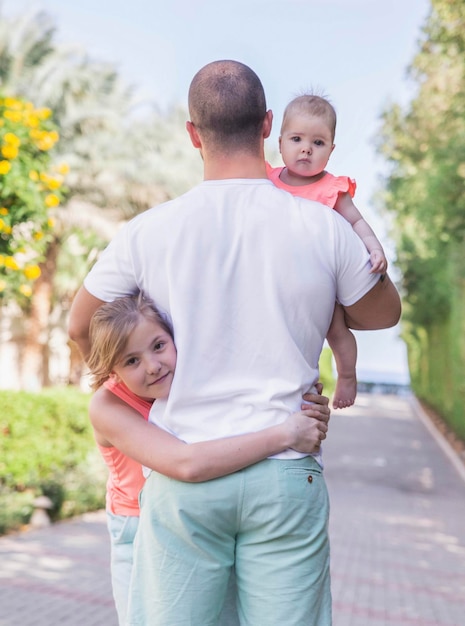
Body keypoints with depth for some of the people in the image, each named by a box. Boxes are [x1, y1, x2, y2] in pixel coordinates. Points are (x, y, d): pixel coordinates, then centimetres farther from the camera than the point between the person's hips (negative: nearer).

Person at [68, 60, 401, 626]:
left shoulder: (148, 231, -3)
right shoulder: (323, 227, -4)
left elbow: (80, 328, 12)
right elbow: (383, 313, 14)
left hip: (183, 477, 0)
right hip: (286, 475, 0)